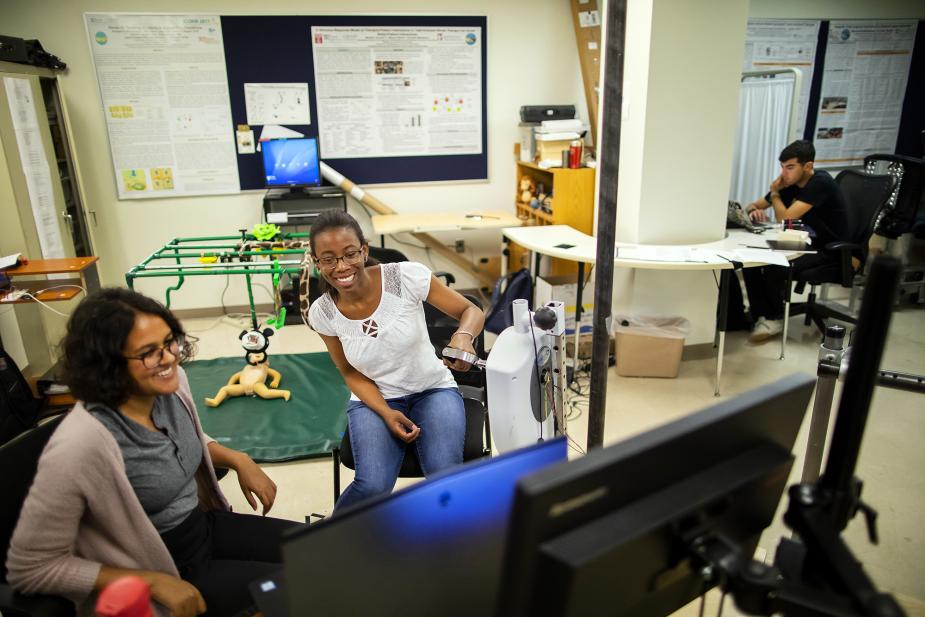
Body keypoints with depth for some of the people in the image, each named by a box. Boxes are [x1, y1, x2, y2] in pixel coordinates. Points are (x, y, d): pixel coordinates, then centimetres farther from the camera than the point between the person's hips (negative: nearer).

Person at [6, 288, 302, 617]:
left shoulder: (171, 382, -12)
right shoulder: (81, 446, -32)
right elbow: (29, 568, -21)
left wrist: (238, 459, -7)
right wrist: (152, 581, -21)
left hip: (205, 525, 6)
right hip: (167, 570, -6)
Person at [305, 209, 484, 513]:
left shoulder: (407, 276, -19)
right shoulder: (322, 313, -11)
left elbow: (472, 311, -9)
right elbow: (350, 373, 3)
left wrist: (464, 335, -33)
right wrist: (386, 413, -13)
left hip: (433, 389, -1)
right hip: (373, 398, 1)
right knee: (372, 487, -24)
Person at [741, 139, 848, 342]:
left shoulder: (820, 183, -20)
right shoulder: (790, 183, 3)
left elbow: (785, 218, -27)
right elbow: (752, 205, 11)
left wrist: (775, 192, -10)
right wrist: (754, 210, -15)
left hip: (829, 251, -8)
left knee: (773, 267, -29)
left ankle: (775, 318, -5)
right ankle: (763, 317, -11)